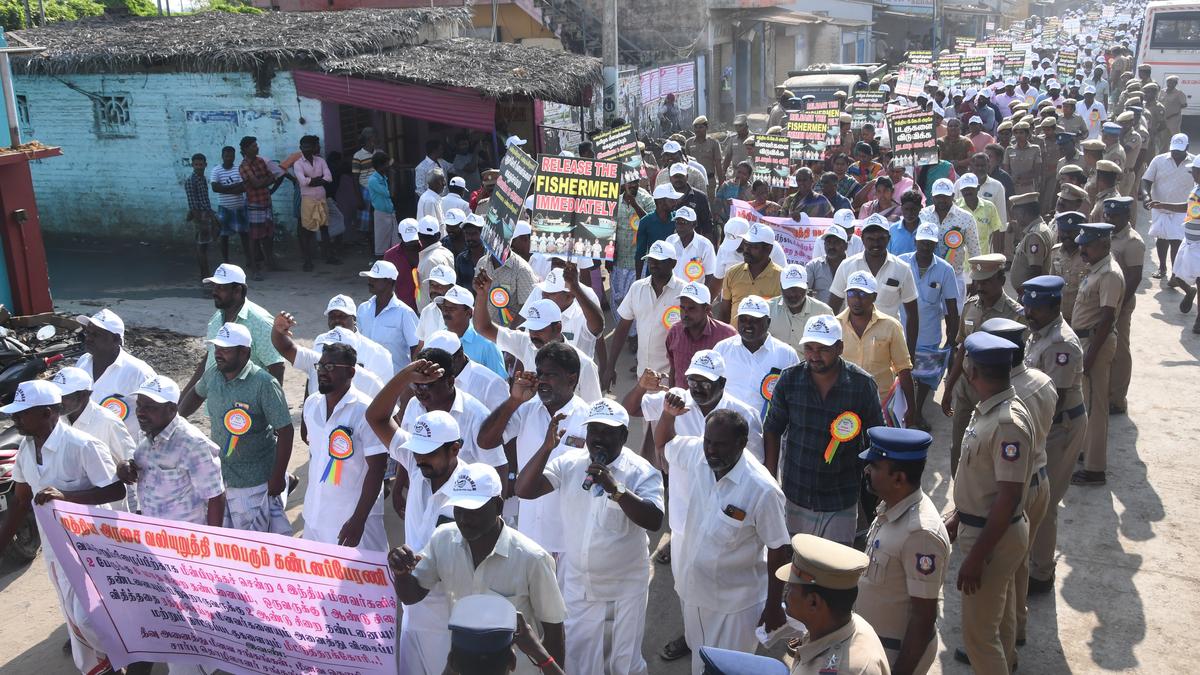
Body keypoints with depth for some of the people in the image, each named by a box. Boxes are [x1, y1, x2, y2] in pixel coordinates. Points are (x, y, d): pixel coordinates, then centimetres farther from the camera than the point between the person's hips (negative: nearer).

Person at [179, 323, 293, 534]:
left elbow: (285, 431, -20)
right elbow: (196, 393, 23)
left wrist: (278, 477, -18)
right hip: (221, 473, 7)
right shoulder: (213, 375, -2)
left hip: (255, 479, -7)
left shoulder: (264, 384, -21)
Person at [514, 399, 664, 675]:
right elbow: (524, 490, -12)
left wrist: (615, 489, -35)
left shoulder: (642, 472, -14)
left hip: (625, 587, -3)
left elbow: (654, 521, -26)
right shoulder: (569, 463, -5)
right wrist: (547, 448, -24)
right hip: (578, 584, 3)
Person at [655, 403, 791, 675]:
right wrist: (668, 415, -12)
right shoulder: (696, 452, -14)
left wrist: (774, 607, -10)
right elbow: (663, 444, 9)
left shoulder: (763, 490, -30)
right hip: (694, 589, 6)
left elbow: (778, 550, -18)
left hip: (736, 601, -5)